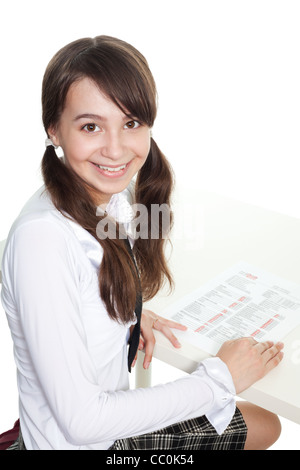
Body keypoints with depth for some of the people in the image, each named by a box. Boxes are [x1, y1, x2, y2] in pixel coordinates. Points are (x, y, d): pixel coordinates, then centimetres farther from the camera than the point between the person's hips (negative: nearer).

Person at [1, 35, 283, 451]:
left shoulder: (117, 196, -7)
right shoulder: (40, 239, -31)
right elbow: (80, 420, -28)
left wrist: (132, 314, -5)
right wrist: (219, 378, -20)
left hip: (113, 413, 7)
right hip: (74, 442, -7)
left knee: (266, 427, 21)